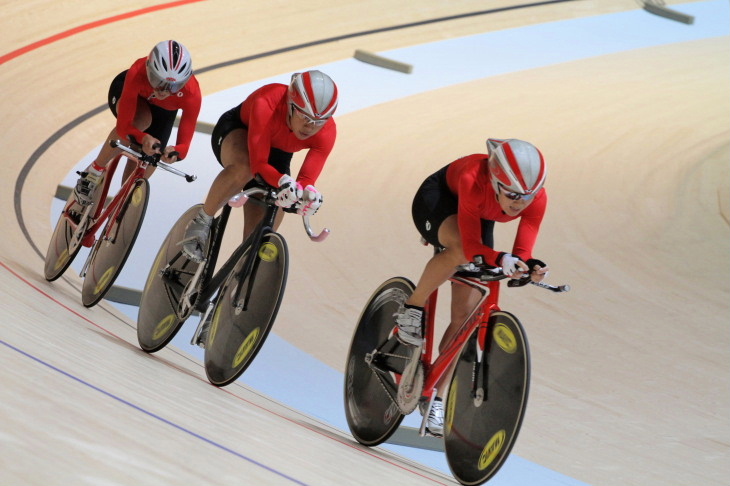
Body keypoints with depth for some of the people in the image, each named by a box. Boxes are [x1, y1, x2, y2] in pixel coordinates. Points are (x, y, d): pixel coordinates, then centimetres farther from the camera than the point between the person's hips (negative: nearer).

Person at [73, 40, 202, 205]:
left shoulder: (192, 94, -40)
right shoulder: (138, 73, -44)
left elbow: (184, 143, -37)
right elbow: (123, 126, -44)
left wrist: (175, 152, -60)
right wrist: (143, 139, -64)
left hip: (163, 111, 2)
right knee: (140, 120, -37)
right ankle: (96, 170, -16)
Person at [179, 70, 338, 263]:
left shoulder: (327, 133, -29)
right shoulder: (266, 104, -40)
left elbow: (307, 179, -30)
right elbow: (259, 164, -42)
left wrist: (308, 193, -54)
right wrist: (284, 182, -61)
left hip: (277, 155, 4)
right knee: (244, 167, -42)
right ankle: (202, 221, -20)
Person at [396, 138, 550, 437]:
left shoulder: (537, 199, -31)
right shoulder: (474, 180, -42)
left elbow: (521, 252, -27)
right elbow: (471, 245, -42)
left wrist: (530, 267, -49)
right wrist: (500, 259, -60)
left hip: (479, 217, 4)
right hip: (437, 200, -4)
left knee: (465, 315, -4)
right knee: (460, 248, -41)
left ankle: (434, 397, 10)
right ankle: (413, 308, -16)